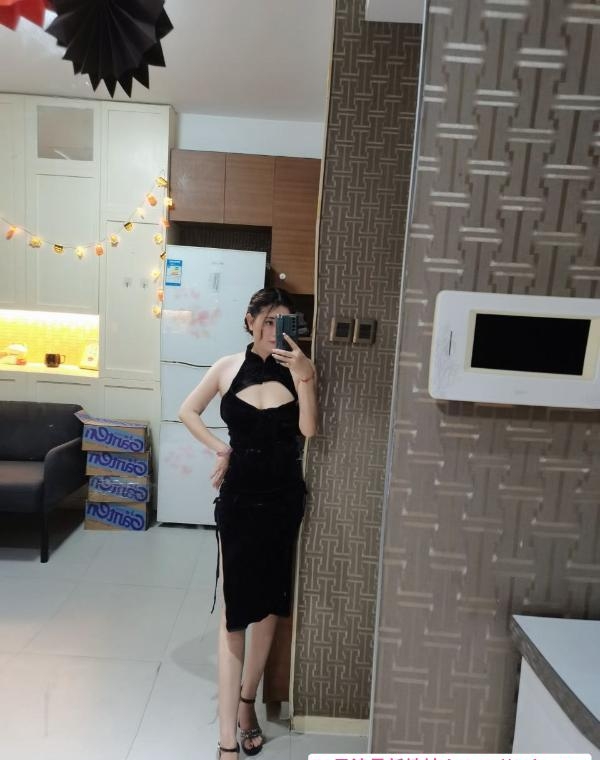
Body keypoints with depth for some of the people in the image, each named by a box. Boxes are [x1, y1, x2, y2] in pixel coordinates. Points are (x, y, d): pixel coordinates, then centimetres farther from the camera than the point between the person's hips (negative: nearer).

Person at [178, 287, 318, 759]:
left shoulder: (299, 370, -5)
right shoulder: (228, 368, -2)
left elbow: (308, 429, -17)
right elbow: (188, 412, 10)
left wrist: (304, 377, -28)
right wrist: (220, 449, 0)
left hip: (283, 497, 1)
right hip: (238, 496, -1)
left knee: (271, 605, 15)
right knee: (235, 609, 4)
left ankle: (247, 702, 39)